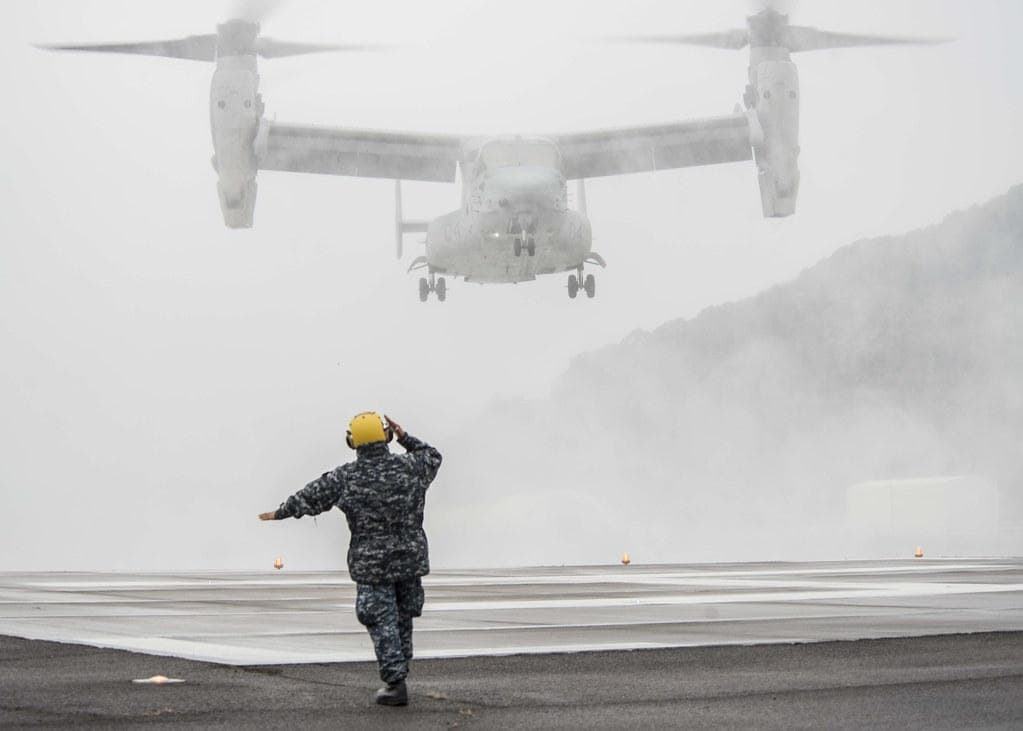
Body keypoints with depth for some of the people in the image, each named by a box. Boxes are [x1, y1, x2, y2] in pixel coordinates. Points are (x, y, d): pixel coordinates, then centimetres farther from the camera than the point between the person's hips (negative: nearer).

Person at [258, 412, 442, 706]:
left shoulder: (345, 478, -9)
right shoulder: (410, 467, -5)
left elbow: (308, 497, 3)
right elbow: (432, 457, 18)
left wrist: (279, 513, 17)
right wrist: (405, 438, 19)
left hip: (371, 563, -3)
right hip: (410, 559, 3)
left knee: (382, 621, 3)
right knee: (403, 618, 17)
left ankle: (395, 682, -2)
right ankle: (398, 675, 26)